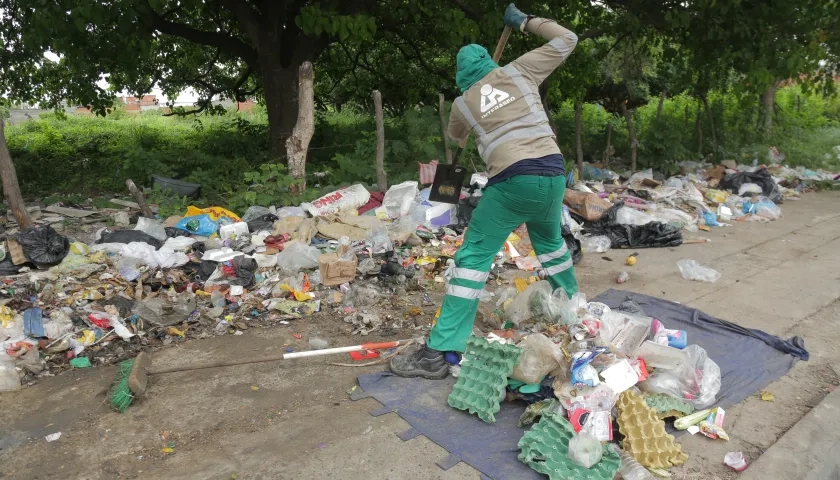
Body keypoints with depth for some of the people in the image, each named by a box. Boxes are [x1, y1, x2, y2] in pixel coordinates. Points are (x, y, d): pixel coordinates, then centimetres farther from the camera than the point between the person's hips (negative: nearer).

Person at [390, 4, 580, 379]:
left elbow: (457, 138, 34)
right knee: (550, 242, 31)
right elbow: (566, 40, 22)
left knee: (473, 258, -4)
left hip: (514, 182, -4)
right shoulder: (519, 71, 13)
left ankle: (439, 353, -8)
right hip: (553, 175, 4)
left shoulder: (463, 103, 12)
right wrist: (523, 21, 30)